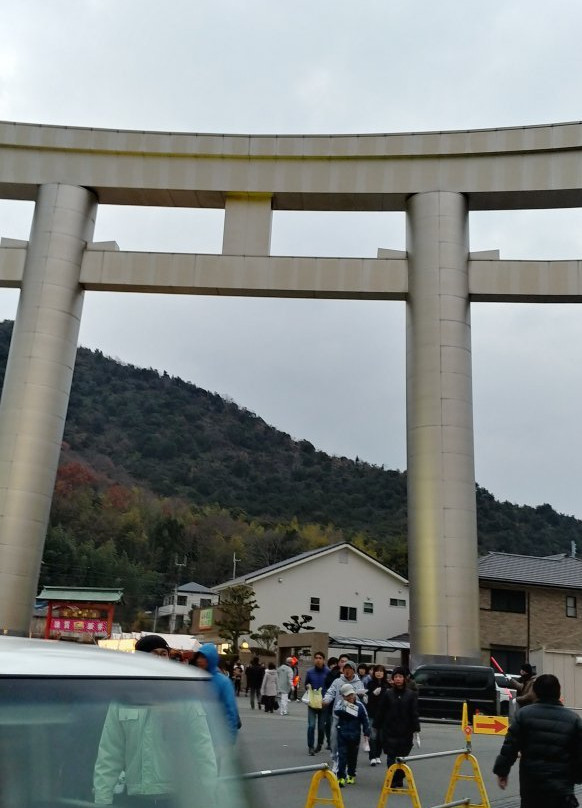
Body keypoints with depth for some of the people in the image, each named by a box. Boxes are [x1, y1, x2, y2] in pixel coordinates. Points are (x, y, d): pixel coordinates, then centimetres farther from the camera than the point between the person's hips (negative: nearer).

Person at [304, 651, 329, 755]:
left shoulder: (328, 672, -5)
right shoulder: (310, 672, 2)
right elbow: (306, 685, 14)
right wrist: (308, 687, -8)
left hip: (323, 703, -1)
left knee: (322, 726, 11)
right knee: (311, 725, -8)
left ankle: (319, 744, 31)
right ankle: (311, 746, 1)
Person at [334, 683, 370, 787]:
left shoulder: (359, 705, -3)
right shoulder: (341, 704, -5)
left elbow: (365, 720, 4)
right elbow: (336, 712, -24)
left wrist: (366, 733, 2)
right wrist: (344, 708, -36)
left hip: (355, 735, 2)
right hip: (342, 734, -2)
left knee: (353, 756, 14)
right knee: (342, 755, -7)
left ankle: (351, 775, 31)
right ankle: (341, 777, -6)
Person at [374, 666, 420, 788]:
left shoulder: (411, 694, 0)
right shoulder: (388, 694, 1)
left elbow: (414, 713, 1)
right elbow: (381, 712, 5)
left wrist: (415, 729, -5)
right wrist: (376, 726, 6)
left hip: (405, 732, 0)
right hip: (389, 730, 0)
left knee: (402, 757, 5)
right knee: (391, 757, -2)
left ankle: (399, 780, 18)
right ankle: (394, 781, 3)